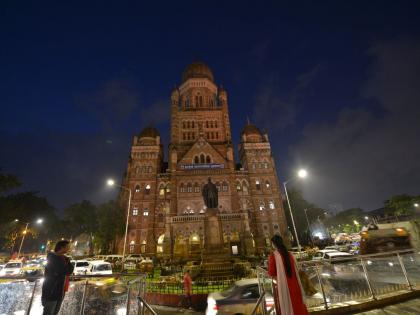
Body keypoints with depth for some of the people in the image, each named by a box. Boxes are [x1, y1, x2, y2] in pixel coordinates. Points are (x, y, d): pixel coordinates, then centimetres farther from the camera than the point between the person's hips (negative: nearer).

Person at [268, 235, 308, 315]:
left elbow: (271, 273, -10)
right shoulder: (289, 254, 2)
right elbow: (295, 269, 12)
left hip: (281, 285, -5)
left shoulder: (273, 255, -14)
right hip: (293, 284, 5)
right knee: (296, 304, 20)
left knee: (285, 307, 10)